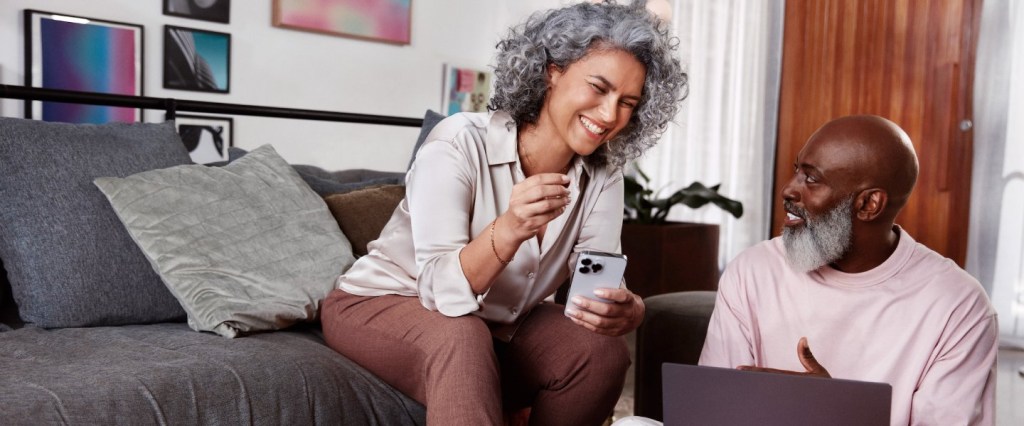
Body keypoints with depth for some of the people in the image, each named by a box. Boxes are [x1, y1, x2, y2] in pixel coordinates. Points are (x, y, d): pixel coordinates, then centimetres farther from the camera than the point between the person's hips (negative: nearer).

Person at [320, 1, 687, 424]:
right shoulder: (461, 142, -24)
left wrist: (627, 308, -38)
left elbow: (602, 285, -16)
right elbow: (440, 291, -30)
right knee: (463, 339, -36)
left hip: (498, 325, 5)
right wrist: (509, 229, -48)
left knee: (602, 351, -18)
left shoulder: (601, 175, -9)